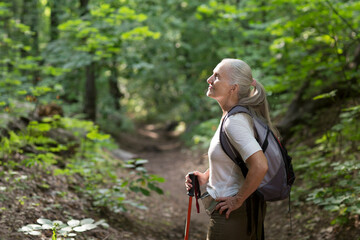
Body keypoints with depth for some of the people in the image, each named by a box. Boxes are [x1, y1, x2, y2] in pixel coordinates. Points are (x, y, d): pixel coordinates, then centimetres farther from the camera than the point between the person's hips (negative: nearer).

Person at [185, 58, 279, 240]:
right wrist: (206, 177, 8)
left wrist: (238, 200, -22)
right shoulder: (235, 115, 4)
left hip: (232, 214, -9)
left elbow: (260, 166, -34)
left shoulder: (235, 121, -24)